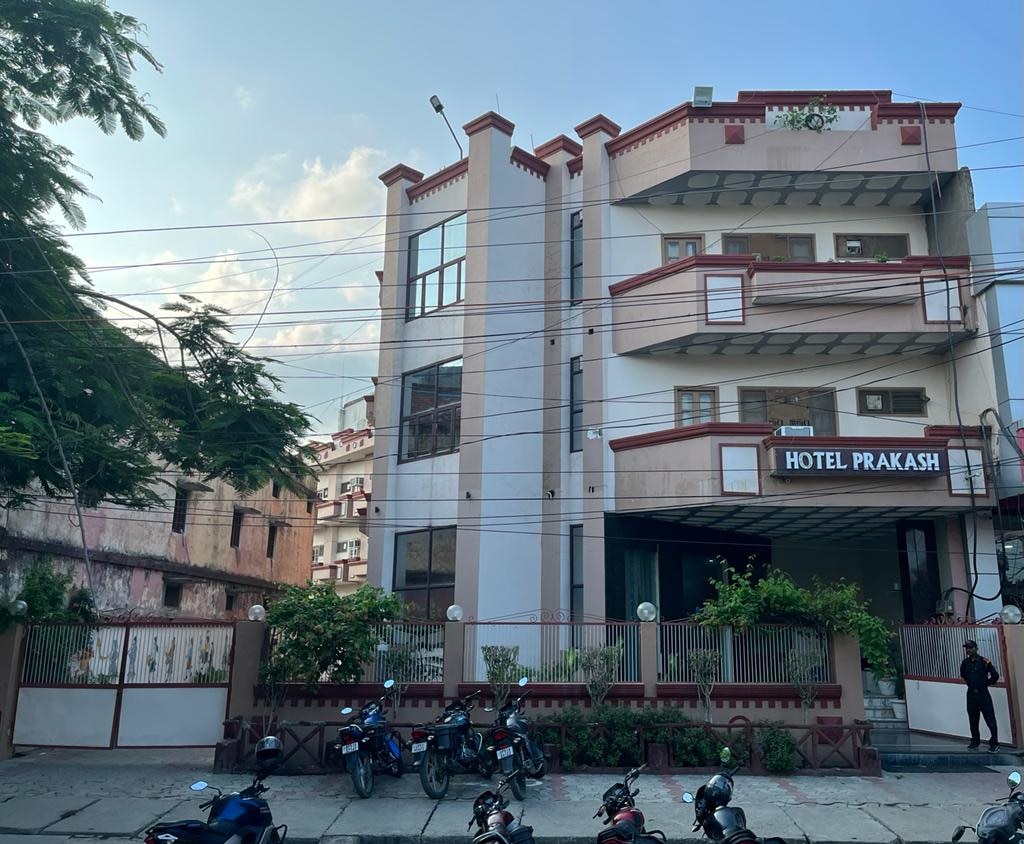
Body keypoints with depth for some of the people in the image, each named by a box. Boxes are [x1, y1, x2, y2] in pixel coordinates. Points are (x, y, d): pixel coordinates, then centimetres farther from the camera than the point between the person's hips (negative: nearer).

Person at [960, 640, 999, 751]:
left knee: (990, 720, -5)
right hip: (971, 694, 5)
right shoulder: (965, 662, 5)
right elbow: (963, 675, 24)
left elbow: (995, 676, -6)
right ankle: (975, 742, 20)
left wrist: (985, 684, 0)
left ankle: (994, 743, 2)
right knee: (973, 720, 10)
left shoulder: (984, 661, -10)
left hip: (983, 694, -5)